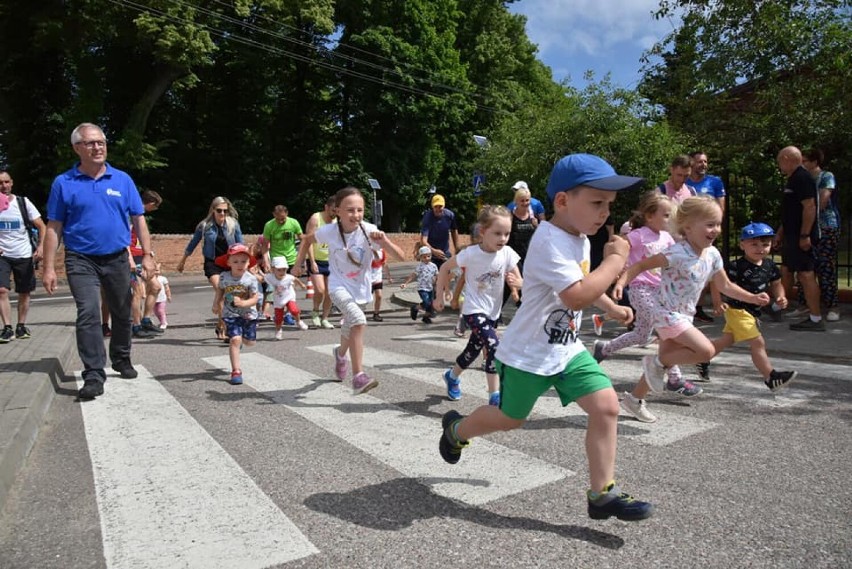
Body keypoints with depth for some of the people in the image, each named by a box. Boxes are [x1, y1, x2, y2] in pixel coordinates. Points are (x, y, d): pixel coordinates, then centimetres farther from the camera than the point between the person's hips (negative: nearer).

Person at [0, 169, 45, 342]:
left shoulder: (23, 202, -2)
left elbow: (41, 226, -3)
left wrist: (41, 246, -18)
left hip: (24, 255, 0)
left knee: (24, 293, 6)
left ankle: (21, 326, 19)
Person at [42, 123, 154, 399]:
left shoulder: (122, 179, 4)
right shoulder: (64, 183, 0)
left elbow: (138, 220, 4)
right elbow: (54, 228, 0)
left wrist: (147, 255, -3)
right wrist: (49, 268, -5)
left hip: (117, 259, 2)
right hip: (81, 260, -2)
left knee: (122, 314, 14)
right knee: (88, 315, -13)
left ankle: (122, 360, 35)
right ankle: (94, 376, -9)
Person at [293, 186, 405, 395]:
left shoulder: (369, 231, -21)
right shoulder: (329, 231, -18)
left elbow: (400, 256, -27)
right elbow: (307, 239, 5)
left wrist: (384, 242, -43)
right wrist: (298, 263, -1)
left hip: (360, 288, 3)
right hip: (339, 285, -2)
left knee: (350, 327, 24)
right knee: (358, 320, -30)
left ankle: (340, 353, 60)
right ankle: (358, 376, -25)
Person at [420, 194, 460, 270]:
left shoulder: (450, 215, -9)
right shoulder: (428, 217, -21)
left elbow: (454, 231, 10)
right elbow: (423, 241, -30)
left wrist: (457, 249, 12)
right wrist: (434, 251, -47)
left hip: (445, 254, 4)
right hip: (431, 255, -4)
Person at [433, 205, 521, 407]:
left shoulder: (507, 253, -12)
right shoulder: (471, 253, -20)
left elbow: (520, 281, -4)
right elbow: (445, 268, -7)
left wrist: (516, 283, -28)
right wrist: (439, 296, -4)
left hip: (493, 312, 5)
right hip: (474, 310, -5)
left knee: (474, 350, 19)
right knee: (494, 347, -23)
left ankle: (452, 376, 48)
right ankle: (495, 397, -12)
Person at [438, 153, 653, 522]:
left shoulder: (580, 237, 6)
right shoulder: (549, 242, -26)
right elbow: (577, 297, -37)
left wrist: (611, 307, 26)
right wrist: (615, 260, -25)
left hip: (568, 349, 8)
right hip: (529, 353, -8)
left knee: (606, 406, -4)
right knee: (509, 418, 10)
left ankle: (602, 494, 8)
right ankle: (455, 429, 40)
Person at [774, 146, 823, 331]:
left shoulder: (802, 178, -15)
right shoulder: (793, 179, 17)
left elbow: (809, 207, -22)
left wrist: (805, 235, -24)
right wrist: (780, 232, 23)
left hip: (801, 237, -10)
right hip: (792, 236, 10)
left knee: (805, 274, -9)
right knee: (786, 271, 17)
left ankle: (816, 319, -5)